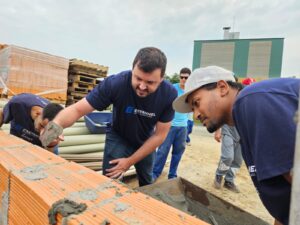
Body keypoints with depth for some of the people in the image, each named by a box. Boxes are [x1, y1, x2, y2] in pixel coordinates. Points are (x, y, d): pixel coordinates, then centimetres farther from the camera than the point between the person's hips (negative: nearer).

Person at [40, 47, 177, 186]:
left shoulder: (169, 94, -31)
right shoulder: (115, 83, -36)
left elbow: (159, 135, -22)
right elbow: (77, 109, -32)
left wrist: (130, 161, -23)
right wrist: (56, 123, -54)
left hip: (146, 142, 3)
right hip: (118, 138, -2)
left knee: (146, 182, 23)